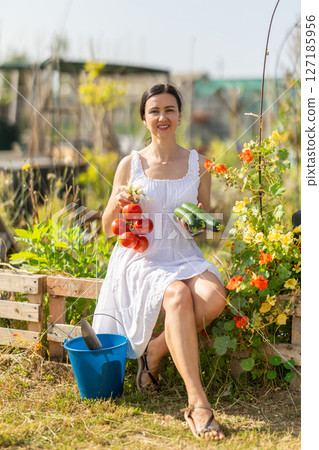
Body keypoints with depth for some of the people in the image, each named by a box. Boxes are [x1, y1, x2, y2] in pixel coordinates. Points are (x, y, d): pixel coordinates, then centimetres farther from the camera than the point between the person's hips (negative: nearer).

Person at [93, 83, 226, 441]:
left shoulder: (198, 163, 10)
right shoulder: (130, 164, 5)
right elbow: (108, 229, 7)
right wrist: (118, 203, -14)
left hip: (185, 257, 3)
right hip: (142, 259, -2)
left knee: (213, 297, -31)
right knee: (178, 297, -35)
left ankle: (155, 351, -7)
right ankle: (197, 403, -33)